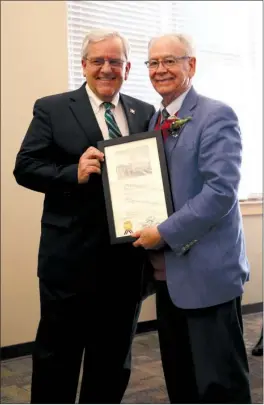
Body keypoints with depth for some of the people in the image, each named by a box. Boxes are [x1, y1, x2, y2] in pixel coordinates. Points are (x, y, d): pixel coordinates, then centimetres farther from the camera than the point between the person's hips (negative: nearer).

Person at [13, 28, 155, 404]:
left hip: (127, 257, 4)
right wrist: (74, 174, -20)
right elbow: (25, 168, -4)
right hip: (71, 257, -3)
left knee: (114, 358, 18)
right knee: (57, 357, 10)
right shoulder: (51, 109, 0)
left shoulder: (146, 113, 10)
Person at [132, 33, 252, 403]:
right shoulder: (155, 121, 14)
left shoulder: (216, 116, -10)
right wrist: (145, 230, 0)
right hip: (167, 270, 8)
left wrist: (165, 234, -19)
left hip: (206, 269, -7)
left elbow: (221, 190, -21)